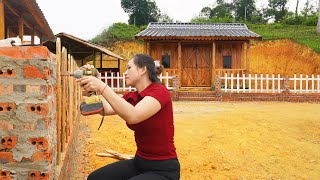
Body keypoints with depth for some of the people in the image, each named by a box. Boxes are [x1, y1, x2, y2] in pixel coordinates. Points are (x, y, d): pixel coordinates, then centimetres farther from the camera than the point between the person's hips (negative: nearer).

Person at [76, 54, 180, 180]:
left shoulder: (159, 91, -18)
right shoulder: (131, 97, 8)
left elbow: (133, 116, -33)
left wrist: (102, 87, -33)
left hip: (163, 169, -7)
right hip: (139, 162, 8)